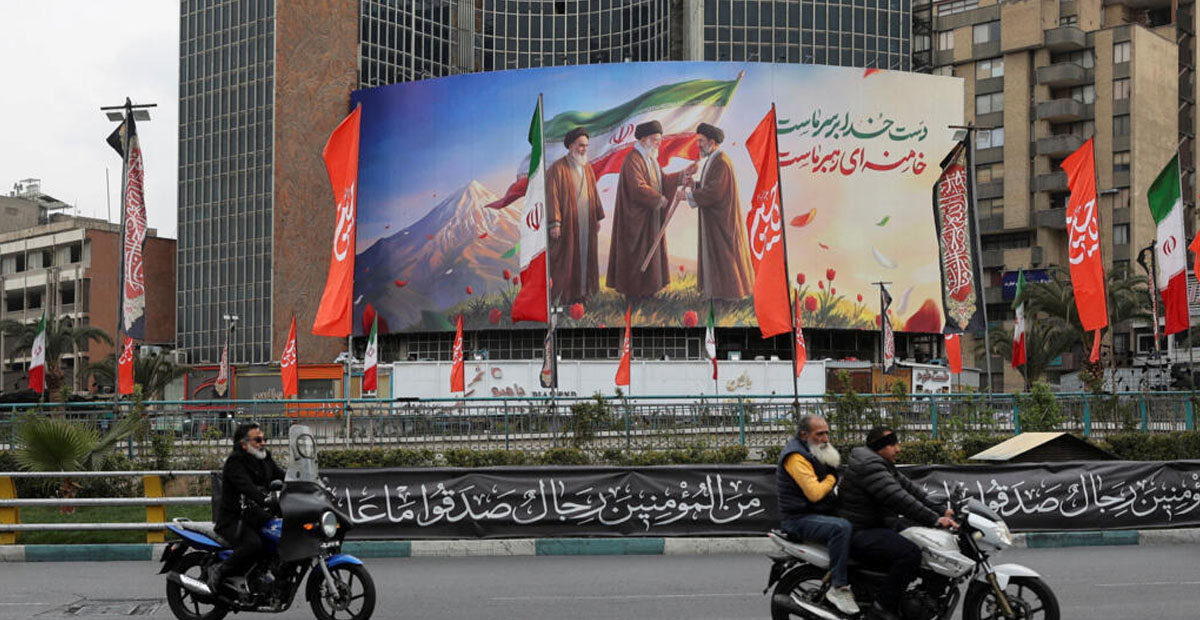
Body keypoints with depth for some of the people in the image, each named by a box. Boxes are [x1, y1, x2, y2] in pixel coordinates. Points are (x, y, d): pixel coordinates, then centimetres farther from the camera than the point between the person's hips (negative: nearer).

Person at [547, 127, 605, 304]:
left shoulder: (587, 167, 11)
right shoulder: (558, 168, -10)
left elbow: (594, 193, 16)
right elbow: (552, 196, -13)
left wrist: (597, 217, 14)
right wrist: (554, 223, -18)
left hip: (586, 223, 7)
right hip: (567, 222, -7)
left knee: (585, 255, 10)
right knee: (565, 258, -2)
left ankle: (582, 291, 19)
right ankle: (562, 295, 4)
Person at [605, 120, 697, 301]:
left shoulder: (651, 159, 13)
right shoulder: (632, 160, -18)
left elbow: (663, 180, 14)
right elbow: (638, 188, -25)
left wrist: (683, 174, 3)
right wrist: (659, 199, -20)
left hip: (651, 215, 10)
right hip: (637, 217, -9)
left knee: (650, 251, 12)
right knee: (636, 252, -3)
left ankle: (646, 288, 19)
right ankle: (632, 291, 4)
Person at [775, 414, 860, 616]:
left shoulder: (813, 453, 18)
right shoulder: (796, 457, -15)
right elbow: (814, 493, -24)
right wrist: (832, 477, -7)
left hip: (818, 514, 11)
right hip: (800, 519, -11)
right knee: (841, 527, -35)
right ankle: (838, 588, -31)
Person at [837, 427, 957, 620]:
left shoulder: (884, 466, 15)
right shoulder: (869, 466, -20)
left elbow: (909, 488, 12)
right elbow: (899, 499, -27)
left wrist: (940, 511, 4)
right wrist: (934, 520, -27)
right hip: (859, 535, -11)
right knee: (910, 553, -30)